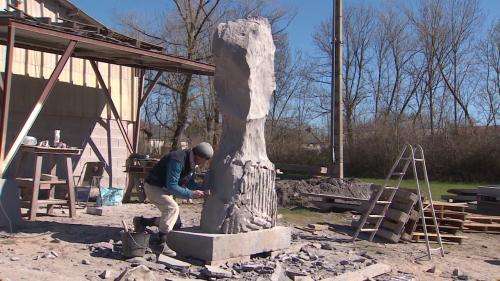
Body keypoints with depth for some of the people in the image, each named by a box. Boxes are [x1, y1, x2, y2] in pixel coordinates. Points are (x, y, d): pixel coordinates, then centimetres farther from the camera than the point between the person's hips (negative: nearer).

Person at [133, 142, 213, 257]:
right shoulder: (177, 160, -32)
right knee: (172, 208, -29)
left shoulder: (191, 162, -1)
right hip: (153, 187, -10)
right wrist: (191, 194, -32)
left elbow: (190, 183, 6)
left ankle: (141, 221, 22)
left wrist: (203, 189, -11)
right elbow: (172, 186, -32)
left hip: (165, 189, 10)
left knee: (169, 216, 7)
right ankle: (161, 244, -21)